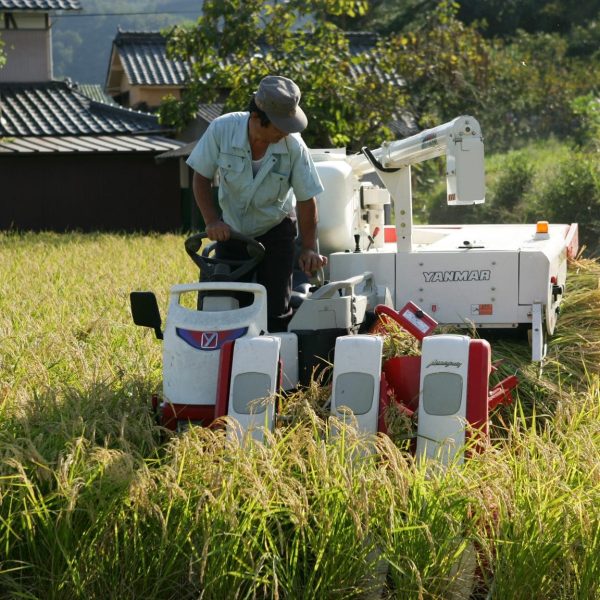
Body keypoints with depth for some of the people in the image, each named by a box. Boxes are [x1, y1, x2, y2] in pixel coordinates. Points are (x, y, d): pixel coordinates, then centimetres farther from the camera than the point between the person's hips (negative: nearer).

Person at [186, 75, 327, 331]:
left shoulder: (293, 145, -23)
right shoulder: (222, 129, -23)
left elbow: (306, 199, -12)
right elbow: (201, 177, -11)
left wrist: (309, 248, -15)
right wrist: (212, 221, -21)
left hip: (275, 231, -1)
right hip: (231, 230, 1)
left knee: (275, 309, -7)